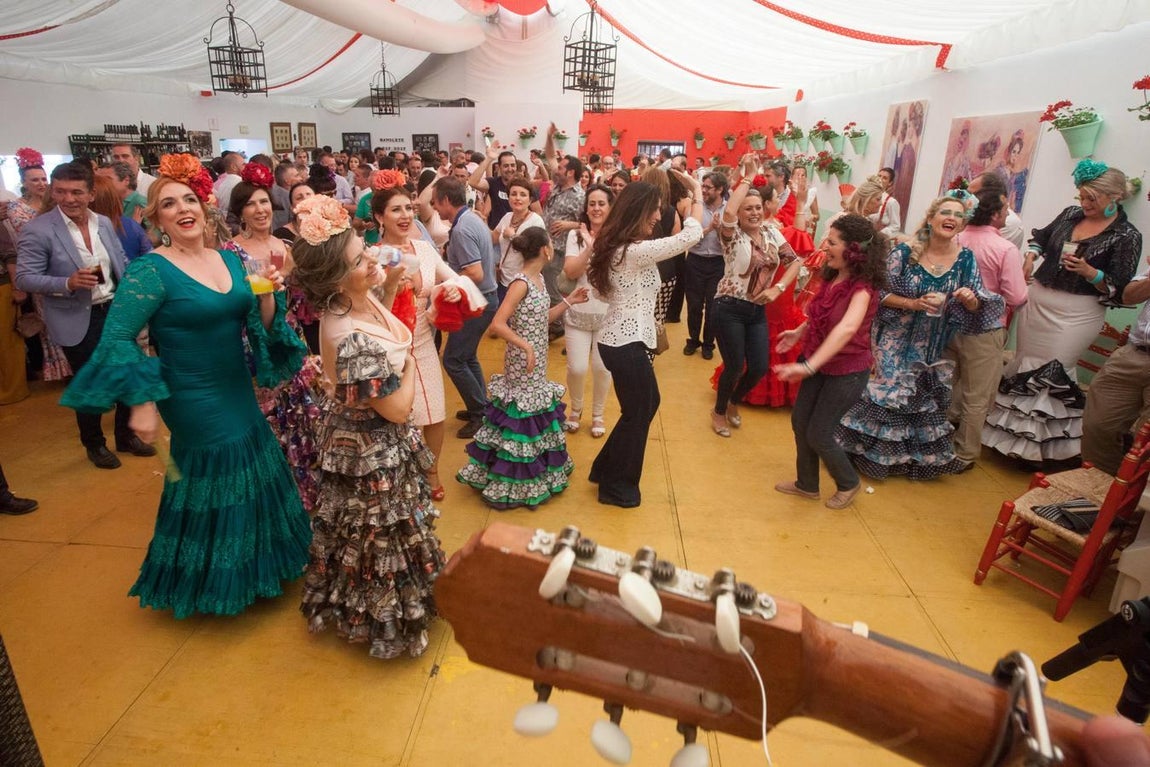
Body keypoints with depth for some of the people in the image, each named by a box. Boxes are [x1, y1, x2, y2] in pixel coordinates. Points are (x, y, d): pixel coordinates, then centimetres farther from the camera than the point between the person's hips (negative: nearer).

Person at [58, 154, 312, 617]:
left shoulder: (230, 260, 4)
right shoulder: (151, 270, -15)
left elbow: (257, 327, 8)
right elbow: (116, 339, -19)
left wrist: (269, 296, -11)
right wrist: (141, 403, -24)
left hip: (239, 396, 7)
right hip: (196, 405, -6)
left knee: (251, 482, 19)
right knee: (209, 493, 8)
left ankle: (251, 565, 43)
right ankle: (208, 584, 32)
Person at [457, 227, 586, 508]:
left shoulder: (539, 278, 7)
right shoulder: (521, 283, -20)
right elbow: (497, 324, -26)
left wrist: (568, 301, 10)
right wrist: (526, 346, -27)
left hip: (538, 362, 9)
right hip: (522, 362, -9)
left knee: (537, 414, 19)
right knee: (521, 416, 0)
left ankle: (535, 474, 36)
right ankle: (511, 486, 14)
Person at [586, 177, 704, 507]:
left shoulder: (615, 246, 7)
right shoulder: (636, 251, -22)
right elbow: (692, 235, -19)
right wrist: (697, 192, -4)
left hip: (618, 340, 10)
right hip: (628, 345, -10)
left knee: (647, 403, 23)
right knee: (637, 413, 7)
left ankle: (605, 469, 36)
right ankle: (616, 487, 25)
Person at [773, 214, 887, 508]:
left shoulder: (862, 288, -26)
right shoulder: (832, 276, -2)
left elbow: (847, 328, -44)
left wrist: (808, 367, -52)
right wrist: (799, 332, 13)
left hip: (847, 372, -7)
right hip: (819, 365, 8)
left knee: (818, 434, 1)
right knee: (799, 422, 12)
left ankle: (849, 483, 29)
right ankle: (807, 484, 33)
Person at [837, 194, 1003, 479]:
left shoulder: (965, 258, -1)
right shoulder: (905, 252, -10)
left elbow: (976, 308, 1)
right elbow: (881, 293, -11)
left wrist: (970, 299, -21)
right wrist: (915, 303, -24)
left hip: (932, 349, 4)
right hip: (896, 342, -4)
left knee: (925, 400, 15)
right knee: (885, 394, 0)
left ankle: (917, 457, 35)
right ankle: (868, 451, 20)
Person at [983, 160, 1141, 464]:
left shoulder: (1126, 236, -7)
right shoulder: (1071, 214, 6)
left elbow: (1118, 290, -9)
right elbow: (1040, 238, 22)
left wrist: (1089, 272, -23)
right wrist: (1031, 255, 3)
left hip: (1077, 313, -5)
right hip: (1037, 300, 5)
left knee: (1052, 375, -3)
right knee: (1024, 366, 9)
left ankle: (1040, 445, 12)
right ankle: (1015, 432, 22)